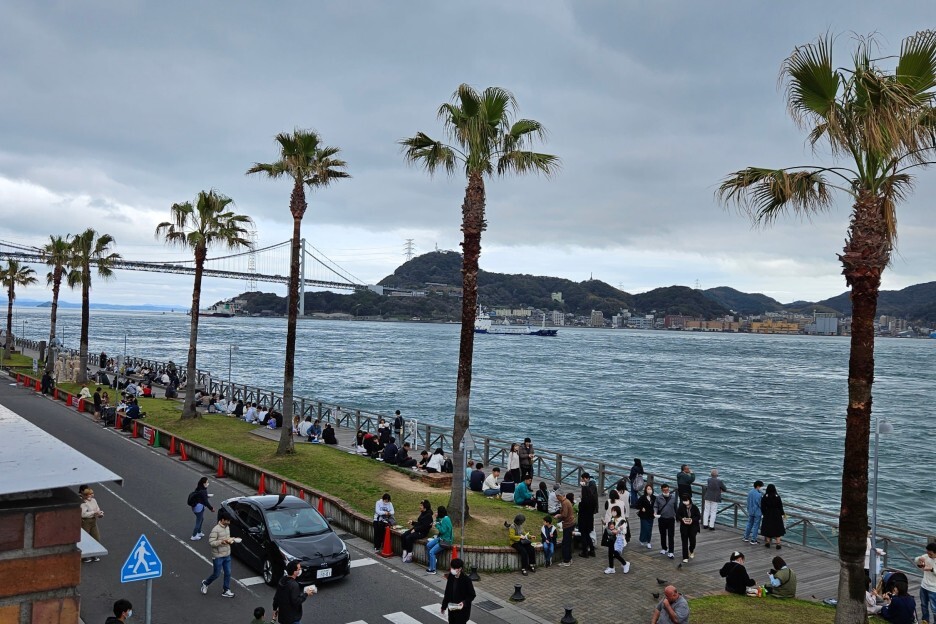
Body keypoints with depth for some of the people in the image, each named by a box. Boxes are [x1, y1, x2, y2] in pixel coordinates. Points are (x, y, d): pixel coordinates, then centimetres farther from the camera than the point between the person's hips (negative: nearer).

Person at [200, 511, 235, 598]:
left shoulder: (227, 527, 3)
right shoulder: (216, 530, -22)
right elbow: (211, 543, -22)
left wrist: (230, 540, -4)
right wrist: (221, 542, -34)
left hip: (227, 555, 7)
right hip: (218, 556, -7)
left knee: (228, 573, 8)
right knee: (216, 574, 7)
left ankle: (226, 591, 19)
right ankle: (205, 583, 34)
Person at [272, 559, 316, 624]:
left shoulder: (282, 580, 0)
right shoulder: (294, 585, -27)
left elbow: (276, 597, 9)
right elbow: (296, 601, -27)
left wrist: (275, 609, 21)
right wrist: (306, 594, -16)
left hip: (282, 615, 9)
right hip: (292, 618, -8)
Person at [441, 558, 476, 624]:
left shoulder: (466, 580, -20)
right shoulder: (450, 577, -3)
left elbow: (472, 595, -11)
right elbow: (447, 592, 7)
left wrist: (464, 603, -26)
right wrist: (444, 606, 12)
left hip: (462, 609, -6)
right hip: (451, 608, 6)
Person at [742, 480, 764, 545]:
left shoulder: (750, 493, 1)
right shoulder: (758, 494, -22)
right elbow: (760, 504, -15)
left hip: (750, 512, 7)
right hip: (757, 513, -7)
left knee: (749, 524, 18)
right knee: (756, 526, 3)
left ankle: (746, 537, 25)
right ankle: (753, 540, 7)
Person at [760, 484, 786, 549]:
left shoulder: (765, 497, -10)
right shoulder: (777, 497, -11)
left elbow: (762, 507, -5)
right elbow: (780, 507, -6)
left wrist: (764, 514, 8)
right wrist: (782, 514, 5)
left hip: (768, 515, 0)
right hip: (777, 515, 0)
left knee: (768, 528, 11)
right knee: (778, 529, 8)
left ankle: (768, 543, 18)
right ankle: (778, 544, 5)